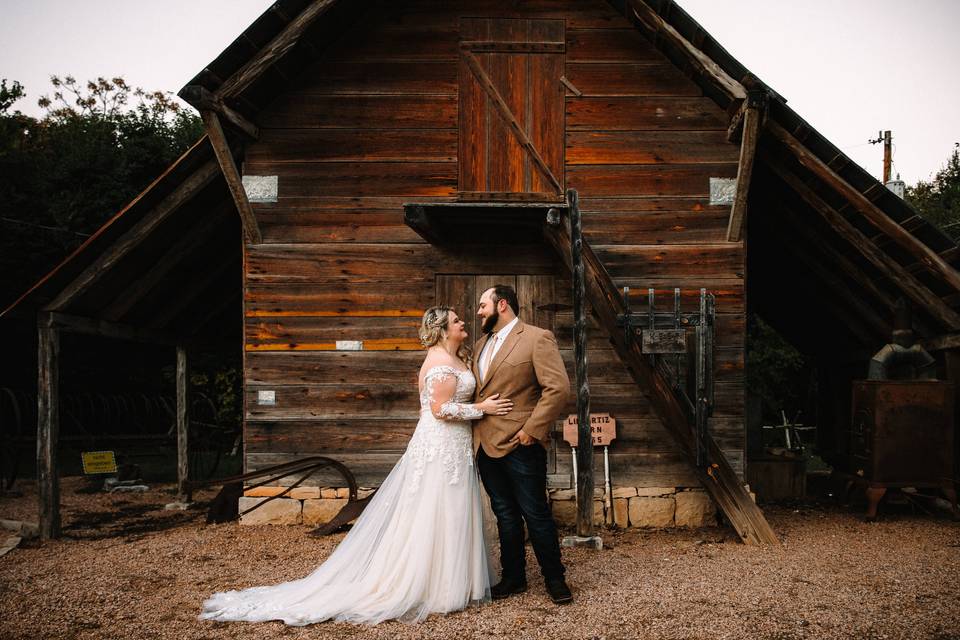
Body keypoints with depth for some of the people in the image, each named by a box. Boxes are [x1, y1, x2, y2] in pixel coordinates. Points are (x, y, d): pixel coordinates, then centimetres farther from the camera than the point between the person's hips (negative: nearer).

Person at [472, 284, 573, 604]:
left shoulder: (537, 338, -8)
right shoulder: (481, 344, 16)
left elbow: (558, 387, -15)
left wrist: (532, 430, -16)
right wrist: (473, 433, 9)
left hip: (520, 446, -7)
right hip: (486, 444, 7)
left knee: (536, 514, 1)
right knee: (505, 515, 14)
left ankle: (554, 578, 16)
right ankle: (513, 577, 25)